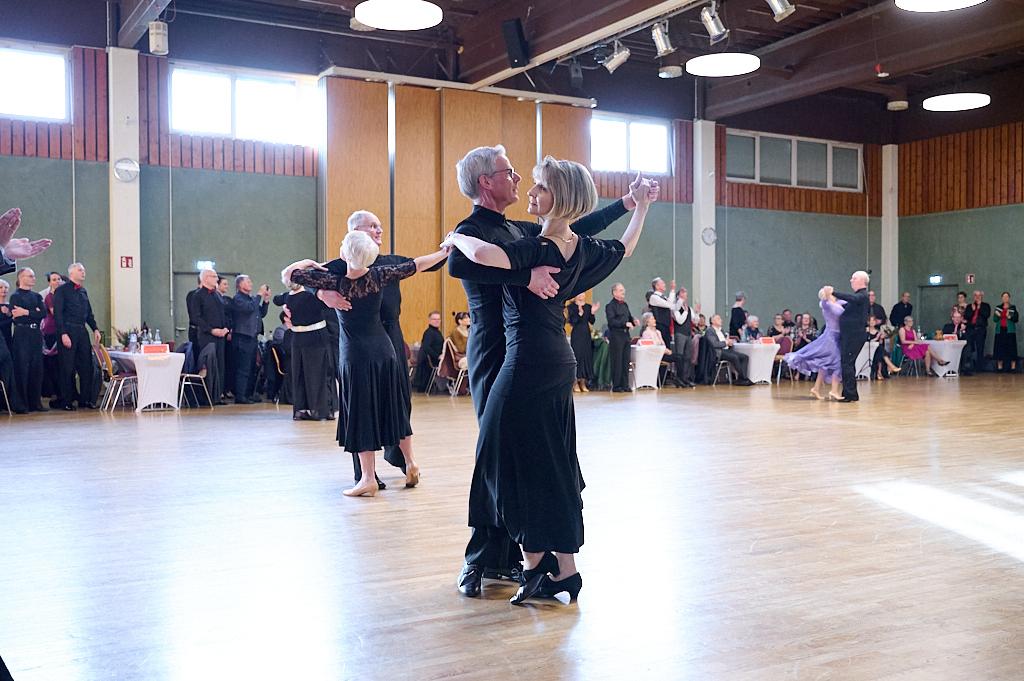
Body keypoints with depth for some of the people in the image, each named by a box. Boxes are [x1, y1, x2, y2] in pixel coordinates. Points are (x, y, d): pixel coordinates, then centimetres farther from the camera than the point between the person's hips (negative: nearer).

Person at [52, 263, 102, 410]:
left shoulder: (83, 291, 18)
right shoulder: (62, 290, -3)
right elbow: (58, 314, -9)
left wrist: (95, 329, 9)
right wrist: (63, 334, -16)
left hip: (82, 331, 7)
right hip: (68, 331, -6)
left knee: (86, 366, 5)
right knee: (67, 368, -1)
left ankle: (85, 399, 13)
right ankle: (67, 401, 6)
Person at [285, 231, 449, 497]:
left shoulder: (335, 282, -14)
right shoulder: (378, 275, -6)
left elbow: (288, 274, -11)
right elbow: (416, 265, 4)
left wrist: (310, 262, 7)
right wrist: (445, 251, 15)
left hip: (355, 356, -4)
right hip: (384, 350, 4)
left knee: (361, 413, 2)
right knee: (393, 408, 16)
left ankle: (368, 478, 4)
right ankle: (410, 463, 24)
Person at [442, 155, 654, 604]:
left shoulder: (538, 248, -17)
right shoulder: (582, 248, 7)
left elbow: (482, 254, -34)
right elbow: (625, 247, 28)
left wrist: (455, 238, -12)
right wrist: (641, 206, 43)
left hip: (527, 365, -9)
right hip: (560, 364, 9)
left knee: (516, 461, 2)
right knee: (554, 464, 13)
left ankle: (536, 563, 8)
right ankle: (564, 568, 20)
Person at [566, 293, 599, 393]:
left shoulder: (588, 306, 9)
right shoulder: (571, 307, -4)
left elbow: (592, 321, 6)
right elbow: (572, 322, -12)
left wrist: (592, 312, -9)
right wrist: (580, 313, -24)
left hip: (586, 334, 5)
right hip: (576, 335, -5)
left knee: (587, 356, 5)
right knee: (577, 356, -5)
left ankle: (583, 383, 11)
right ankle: (575, 383, 1)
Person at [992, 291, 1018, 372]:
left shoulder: (1013, 307, 3)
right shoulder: (998, 307, 12)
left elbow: (1016, 319, 1)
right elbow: (994, 319, 11)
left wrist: (1010, 317, -16)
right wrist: (997, 315, -9)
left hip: (1010, 331, -3)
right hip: (1000, 330, 3)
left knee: (1011, 348, -4)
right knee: (1000, 348, 1)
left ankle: (1013, 367, -2)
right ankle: (999, 366, 6)